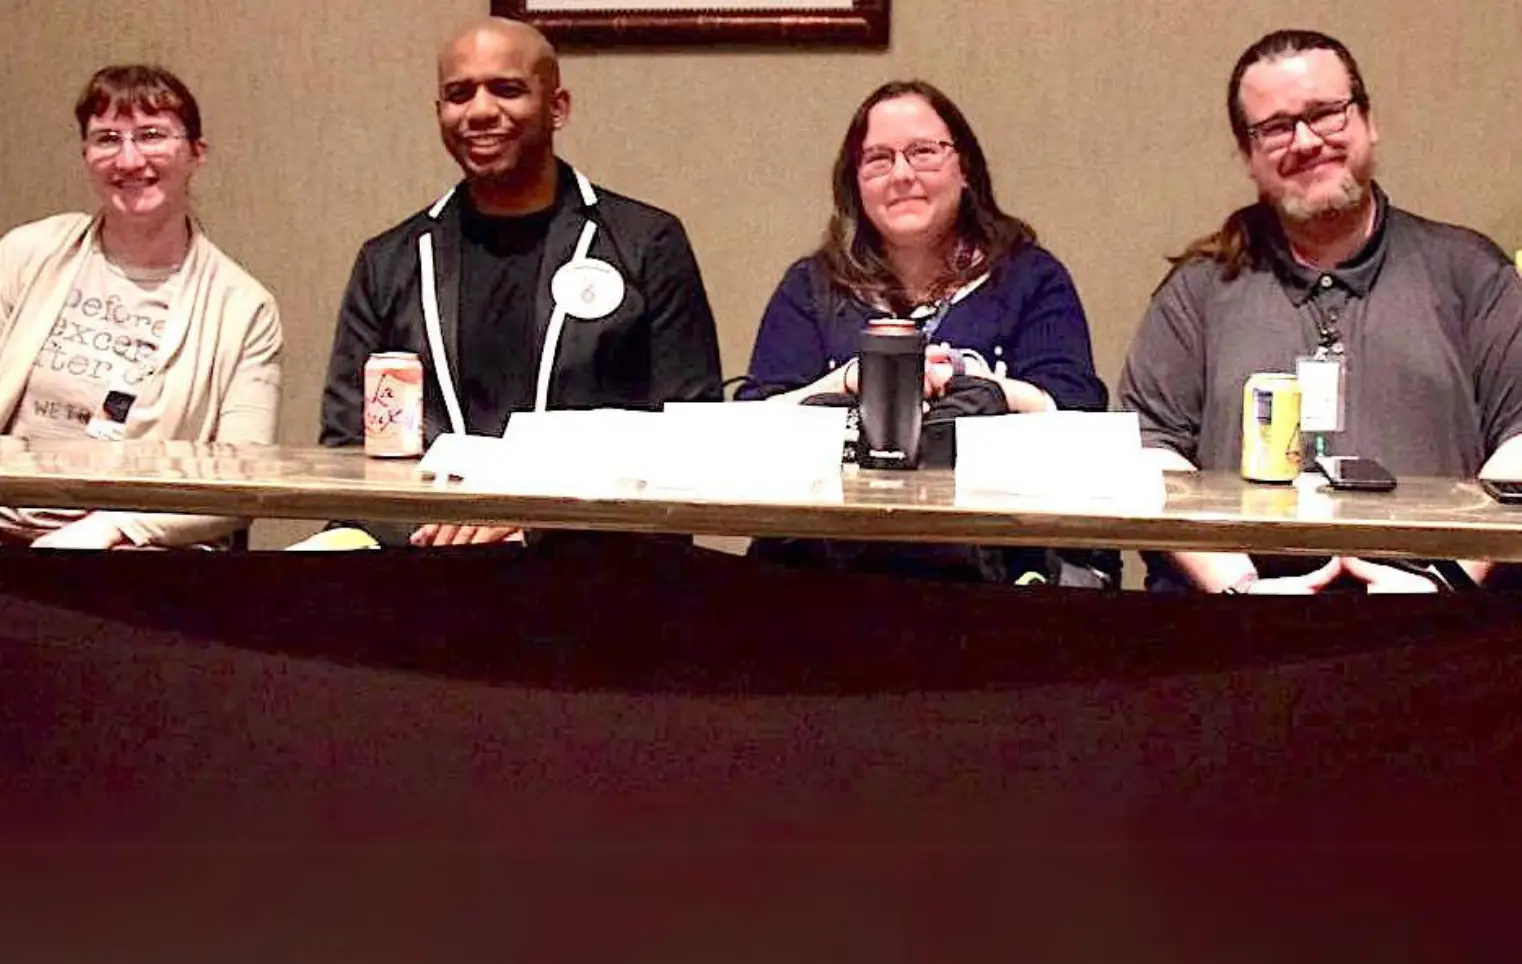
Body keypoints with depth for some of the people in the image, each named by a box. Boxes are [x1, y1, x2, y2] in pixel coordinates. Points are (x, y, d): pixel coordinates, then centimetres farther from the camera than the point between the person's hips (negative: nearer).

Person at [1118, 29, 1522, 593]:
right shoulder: (1201, 287, 17)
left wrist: (1449, 574, -8)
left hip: (1423, 583, 0)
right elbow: (1150, 446, 7)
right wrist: (1236, 584, -8)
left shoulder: (1467, 270, 16)